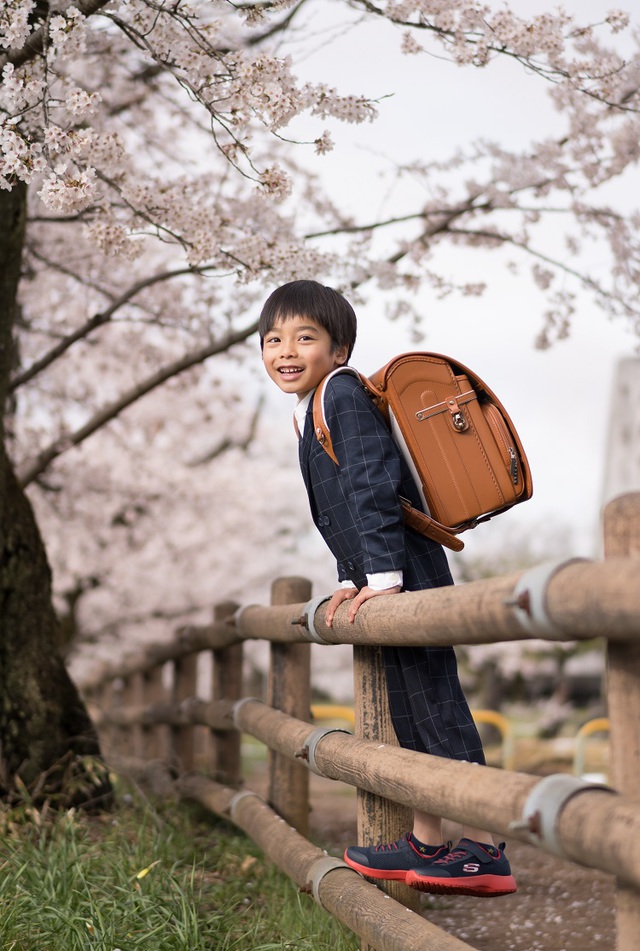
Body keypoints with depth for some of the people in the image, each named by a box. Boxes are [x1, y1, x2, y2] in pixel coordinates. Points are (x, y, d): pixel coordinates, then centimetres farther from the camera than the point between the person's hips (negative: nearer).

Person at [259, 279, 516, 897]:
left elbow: (373, 485, -21)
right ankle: (425, 845, 19)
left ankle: (482, 852, -4)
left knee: (436, 708, -8)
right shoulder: (311, 413, 19)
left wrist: (383, 574, -24)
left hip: (406, 579, -10)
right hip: (384, 582, 10)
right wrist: (351, 579, 16)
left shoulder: (343, 395, -12)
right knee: (409, 714, 12)